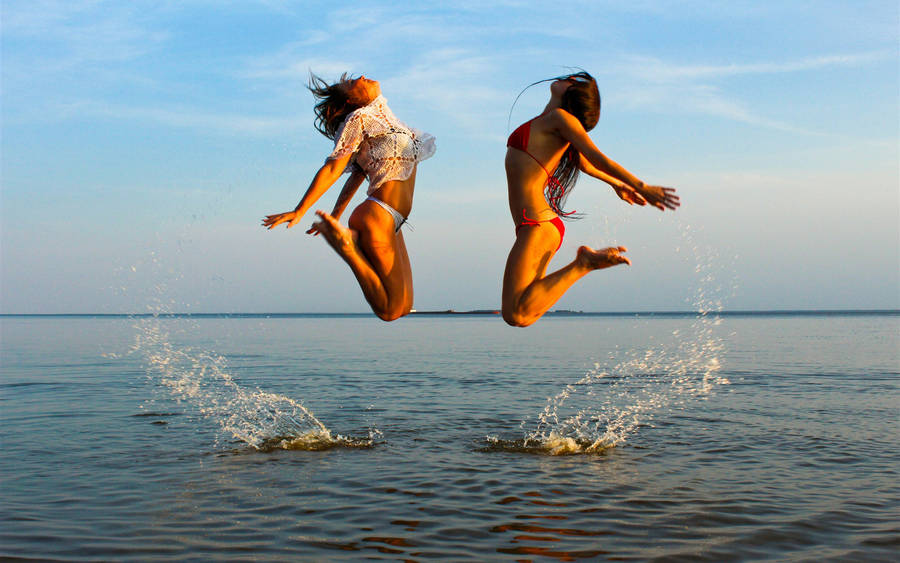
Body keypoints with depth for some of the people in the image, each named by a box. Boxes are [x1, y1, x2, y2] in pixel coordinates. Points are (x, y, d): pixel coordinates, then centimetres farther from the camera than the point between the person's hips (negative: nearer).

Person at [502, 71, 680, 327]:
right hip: (543, 226, 9)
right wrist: (618, 186, 43)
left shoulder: (560, 117, -8)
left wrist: (641, 187, -17)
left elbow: (599, 159, -14)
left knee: (516, 315, -13)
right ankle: (586, 261, 10)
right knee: (523, 313, 14)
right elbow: (585, 163, 29)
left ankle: (582, 265, -6)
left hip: (537, 227, -9)